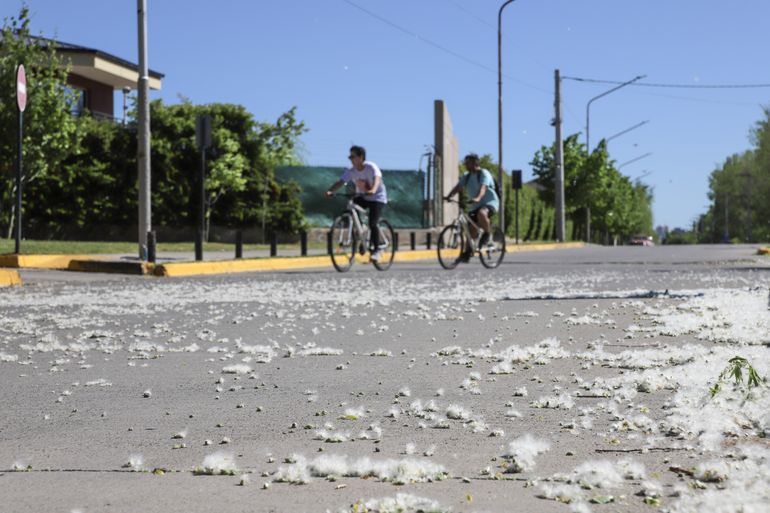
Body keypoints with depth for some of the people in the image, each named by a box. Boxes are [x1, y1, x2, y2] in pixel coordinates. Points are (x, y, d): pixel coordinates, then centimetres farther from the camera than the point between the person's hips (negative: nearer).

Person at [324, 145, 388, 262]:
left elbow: (377, 179, -40)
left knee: (372, 223, -20)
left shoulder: (371, 167, -22)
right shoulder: (351, 171, -10)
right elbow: (340, 182, -20)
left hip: (377, 197, -5)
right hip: (361, 197, 5)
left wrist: (373, 190, -62)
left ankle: (376, 250, -5)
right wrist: (330, 191, -39)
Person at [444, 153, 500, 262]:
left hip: (490, 203, -7)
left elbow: (483, 188, -29)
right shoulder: (466, 177, 9)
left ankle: (487, 234, -15)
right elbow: (457, 187, -3)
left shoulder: (484, 174, -11)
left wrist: (477, 198, -49)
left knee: (481, 213, -38)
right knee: (472, 229, 0)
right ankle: (467, 253, 7)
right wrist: (448, 197, -23)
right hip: (475, 206, 7)